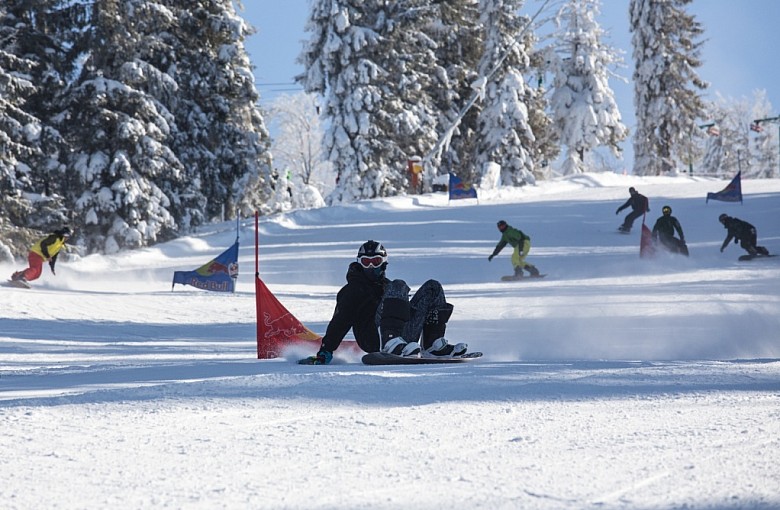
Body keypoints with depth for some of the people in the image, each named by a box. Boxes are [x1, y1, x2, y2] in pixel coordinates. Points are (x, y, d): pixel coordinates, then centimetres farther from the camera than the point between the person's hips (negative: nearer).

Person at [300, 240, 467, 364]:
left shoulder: (387, 286, 34)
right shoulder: (351, 291, 14)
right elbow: (338, 324, 4)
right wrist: (325, 352, -8)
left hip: (404, 334, 6)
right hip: (377, 339, -6)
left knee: (432, 287, 4)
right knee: (398, 287, -27)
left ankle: (434, 345, -8)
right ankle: (391, 343, -50)